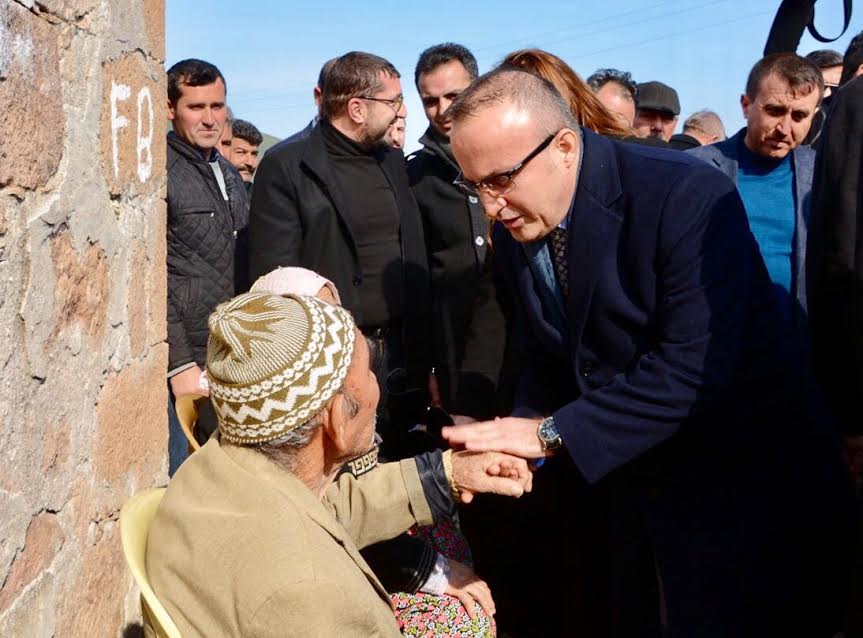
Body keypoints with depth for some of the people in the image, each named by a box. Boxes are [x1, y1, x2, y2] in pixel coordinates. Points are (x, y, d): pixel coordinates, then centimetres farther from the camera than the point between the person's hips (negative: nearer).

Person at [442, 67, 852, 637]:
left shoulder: (688, 196, -24)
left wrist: (552, 432, -28)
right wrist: (519, 430, -12)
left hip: (744, 486, -6)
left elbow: (693, 368, -29)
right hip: (627, 486, 6)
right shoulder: (515, 231, -1)